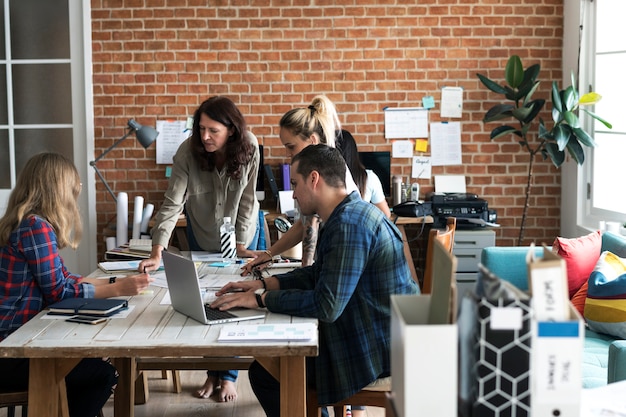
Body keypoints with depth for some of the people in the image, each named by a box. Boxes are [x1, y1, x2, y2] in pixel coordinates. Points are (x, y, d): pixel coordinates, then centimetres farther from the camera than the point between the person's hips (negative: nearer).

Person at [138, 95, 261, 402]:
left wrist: (241, 245, -17)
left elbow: (246, 199, -18)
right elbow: (172, 204, -32)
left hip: (240, 230, 0)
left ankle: (229, 376, 13)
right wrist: (157, 253, -39)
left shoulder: (248, 148, -27)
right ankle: (213, 373, 21)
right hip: (202, 233, 1)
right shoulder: (188, 152, -28)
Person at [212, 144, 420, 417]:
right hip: (363, 331, 10)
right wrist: (265, 284, 8)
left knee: (264, 373, -7)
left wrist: (260, 300, -20)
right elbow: (319, 274, 20)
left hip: (377, 347, -10)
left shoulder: (350, 224, -24)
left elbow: (326, 305, -29)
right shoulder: (346, 215, 10)